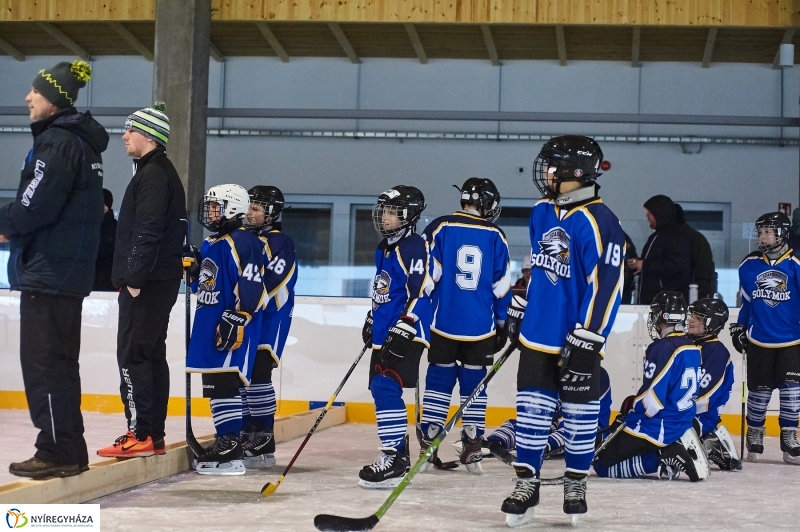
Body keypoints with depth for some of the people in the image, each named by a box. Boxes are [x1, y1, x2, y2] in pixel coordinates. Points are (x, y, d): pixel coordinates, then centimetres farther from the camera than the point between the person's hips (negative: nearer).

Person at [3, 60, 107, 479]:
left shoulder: (57, 141, -15)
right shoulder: (80, 140, 16)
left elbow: (37, 204, -21)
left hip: (48, 270, -10)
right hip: (69, 271, 10)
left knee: (42, 361, -5)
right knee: (59, 361, 14)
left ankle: (57, 451, -3)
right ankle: (68, 450, 19)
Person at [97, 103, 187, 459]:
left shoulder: (153, 174, -13)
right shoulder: (159, 172, 20)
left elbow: (147, 231, -22)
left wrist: (134, 278, -21)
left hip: (148, 282, -11)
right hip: (157, 281, 11)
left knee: (133, 355, -9)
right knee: (151, 355, 11)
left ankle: (141, 435, -10)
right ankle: (153, 435, 15)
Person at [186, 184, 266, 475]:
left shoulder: (244, 242, -12)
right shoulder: (210, 244, 19)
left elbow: (252, 286, -20)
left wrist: (237, 319, -24)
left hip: (233, 329, -10)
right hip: (209, 325, 10)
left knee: (225, 384, -12)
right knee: (214, 385, 12)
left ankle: (231, 453, -10)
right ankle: (225, 442, 20)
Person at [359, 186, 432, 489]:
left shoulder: (413, 247, -12)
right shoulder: (384, 249, 18)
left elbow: (420, 292, -20)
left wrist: (404, 329, -24)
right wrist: (371, 321, 30)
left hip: (406, 336, -10)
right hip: (384, 335, 10)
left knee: (386, 389, -18)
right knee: (382, 391, 13)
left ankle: (394, 460, -18)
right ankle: (399, 452, 24)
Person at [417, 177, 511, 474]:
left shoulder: (440, 228, -2)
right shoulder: (496, 237, 2)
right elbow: (502, 286, 4)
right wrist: (503, 322, 14)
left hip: (443, 324, 0)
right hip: (482, 327, 0)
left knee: (438, 381, 7)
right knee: (474, 385, 8)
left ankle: (427, 448, 5)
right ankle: (472, 451, 7)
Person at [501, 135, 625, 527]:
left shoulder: (599, 223, -17)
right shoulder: (542, 212, 6)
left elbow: (606, 287, -19)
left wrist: (586, 342, -21)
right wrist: (517, 310, 21)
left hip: (579, 339, -5)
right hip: (538, 333, 6)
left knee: (579, 411, 7)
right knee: (532, 407, 4)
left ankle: (576, 483, 22)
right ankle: (526, 483, 11)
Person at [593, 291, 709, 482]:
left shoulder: (662, 348, -20)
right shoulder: (693, 348, 7)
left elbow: (653, 399, -23)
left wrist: (631, 406, -1)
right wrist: (634, 404, 17)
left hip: (657, 428, -9)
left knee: (603, 465, -2)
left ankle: (664, 457, -14)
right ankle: (672, 451, 5)